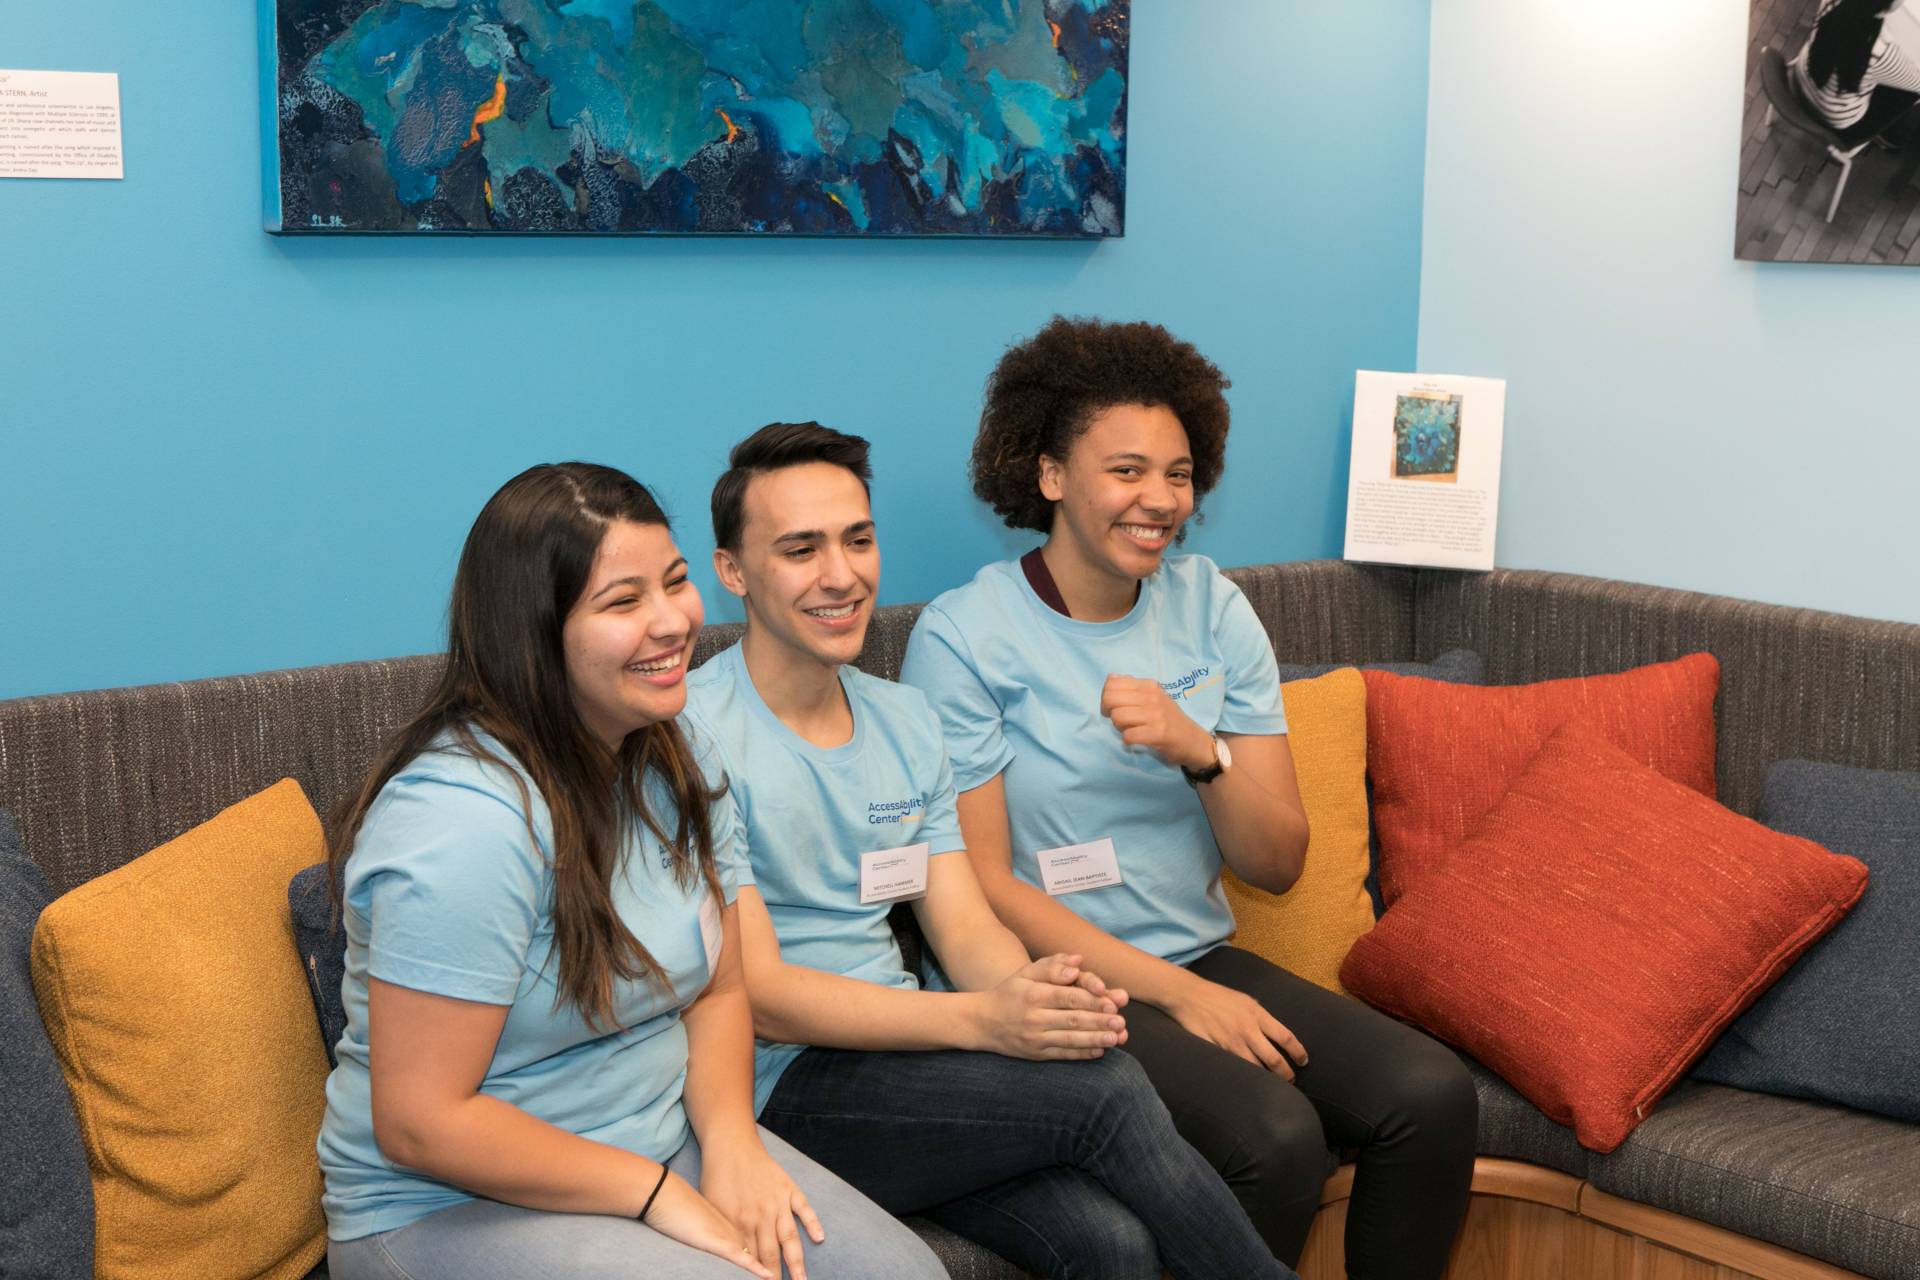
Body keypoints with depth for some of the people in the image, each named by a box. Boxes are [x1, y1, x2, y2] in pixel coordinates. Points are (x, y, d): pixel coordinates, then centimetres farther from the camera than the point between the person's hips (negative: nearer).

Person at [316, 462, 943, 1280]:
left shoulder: (675, 771, 4)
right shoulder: (464, 821, -25)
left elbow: (717, 991, 9)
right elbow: (419, 1124, -24)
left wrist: (729, 1138, -12)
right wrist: (660, 1195, -20)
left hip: (659, 1142, 8)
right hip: (452, 1207, -7)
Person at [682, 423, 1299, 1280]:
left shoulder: (905, 720, 13)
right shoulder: (696, 738, -10)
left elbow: (965, 928, 8)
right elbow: (762, 997, -15)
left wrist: (1033, 987, -16)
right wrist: (981, 1020, -26)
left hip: (897, 1046, 6)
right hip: (783, 1089, -5)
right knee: (1106, 1089, -24)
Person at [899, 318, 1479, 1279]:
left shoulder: (1211, 608, 5)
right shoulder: (962, 638, -9)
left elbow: (1276, 865, 3)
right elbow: (982, 887, -10)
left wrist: (1200, 752, -17)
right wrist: (1177, 994, -14)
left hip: (1204, 962, 5)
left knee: (1432, 1097, -17)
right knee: (1276, 1137, -28)